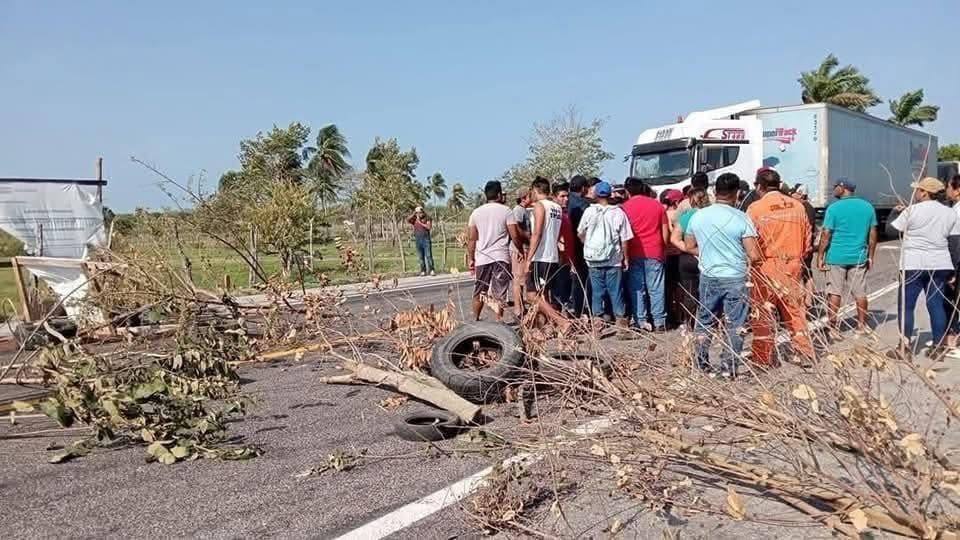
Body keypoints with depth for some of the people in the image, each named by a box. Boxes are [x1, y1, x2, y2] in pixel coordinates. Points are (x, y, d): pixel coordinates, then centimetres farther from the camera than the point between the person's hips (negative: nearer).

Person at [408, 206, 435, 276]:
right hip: (418, 240, 3)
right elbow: (407, 220, -7)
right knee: (420, 257, 4)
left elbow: (429, 227, -12)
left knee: (428, 255, -7)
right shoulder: (415, 219, 9)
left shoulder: (427, 218, 2)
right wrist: (413, 214, -8)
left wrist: (421, 223, -14)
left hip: (426, 239, -3)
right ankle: (423, 271, 8)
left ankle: (431, 270, -8)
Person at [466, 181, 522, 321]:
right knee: (499, 293, -2)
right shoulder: (505, 210, -2)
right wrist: (521, 251, 8)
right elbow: (515, 236, -6)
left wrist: (470, 258, 13)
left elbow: (471, 238, 7)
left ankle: (475, 320, 24)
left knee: (479, 291, 16)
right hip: (501, 257, -3)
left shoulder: (476, 213, 8)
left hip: (482, 258, 4)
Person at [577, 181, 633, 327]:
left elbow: (580, 234, 7)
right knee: (616, 290, 6)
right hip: (614, 259, -1)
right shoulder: (618, 213, -6)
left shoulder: (589, 211, -3)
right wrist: (626, 258, 6)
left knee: (596, 290, 8)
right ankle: (620, 319, 9)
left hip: (594, 259, 1)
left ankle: (597, 318, 11)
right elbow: (624, 239, -4)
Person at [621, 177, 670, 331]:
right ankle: (659, 321, 7)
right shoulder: (657, 205, 5)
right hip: (655, 253, 2)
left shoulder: (625, 207, -2)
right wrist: (663, 247, 19)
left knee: (637, 288, 4)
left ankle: (641, 321, 4)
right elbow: (665, 232, 7)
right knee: (656, 288, 5)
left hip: (634, 253, -1)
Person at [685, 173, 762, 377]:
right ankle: (728, 368, 11)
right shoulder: (741, 218, -12)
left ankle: (701, 364, 22)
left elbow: (689, 247, 8)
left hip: (708, 276, 3)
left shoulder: (698, 216, -2)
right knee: (735, 325, 8)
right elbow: (754, 256, -14)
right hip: (735, 278, -3)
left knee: (704, 321, 17)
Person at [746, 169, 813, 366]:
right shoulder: (797, 206, 5)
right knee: (796, 312, 13)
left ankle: (763, 359, 9)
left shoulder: (756, 208, -9)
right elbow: (807, 240, 10)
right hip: (793, 267, 4)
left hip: (766, 267, -4)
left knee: (764, 315, 4)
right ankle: (805, 355, 18)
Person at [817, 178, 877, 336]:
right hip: (859, 257, 4)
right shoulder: (867, 207, 6)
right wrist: (870, 256, 14)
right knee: (860, 292, 11)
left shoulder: (834, 208, -8)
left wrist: (820, 256, -5)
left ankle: (833, 327, 4)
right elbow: (873, 234, 7)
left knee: (834, 292, 2)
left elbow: (826, 234, -11)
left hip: (836, 257, -4)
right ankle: (862, 325, 18)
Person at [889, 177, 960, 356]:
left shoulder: (912, 210, -8)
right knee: (936, 305, 9)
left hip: (913, 265, -5)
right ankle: (938, 346, 12)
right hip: (940, 265, 5)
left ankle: (904, 346, 3)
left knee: (906, 305, 2)